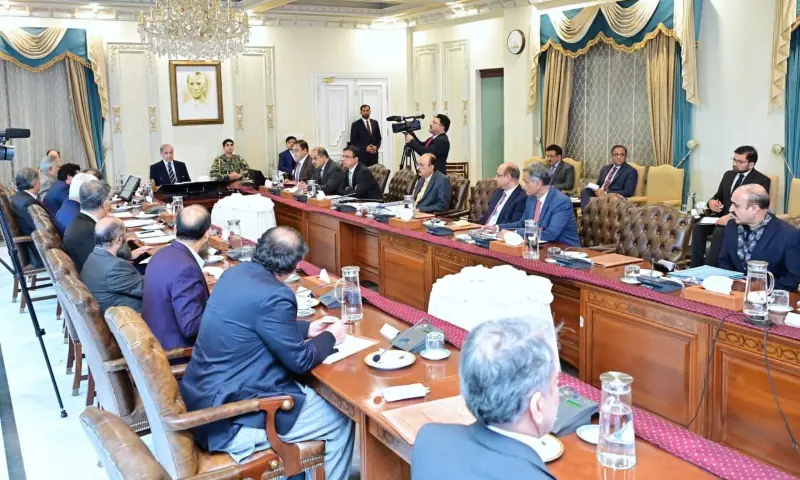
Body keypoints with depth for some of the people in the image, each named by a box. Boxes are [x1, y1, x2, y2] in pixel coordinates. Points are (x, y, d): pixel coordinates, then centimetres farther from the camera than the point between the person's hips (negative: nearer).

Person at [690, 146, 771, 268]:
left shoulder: (762, 180, -5)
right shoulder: (728, 174, 16)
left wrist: (732, 216, -29)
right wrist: (712, 202, -6)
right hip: (722, 215, 6)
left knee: (719, 231, -35)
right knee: (699, 226, -23)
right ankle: (696, 266, -21)